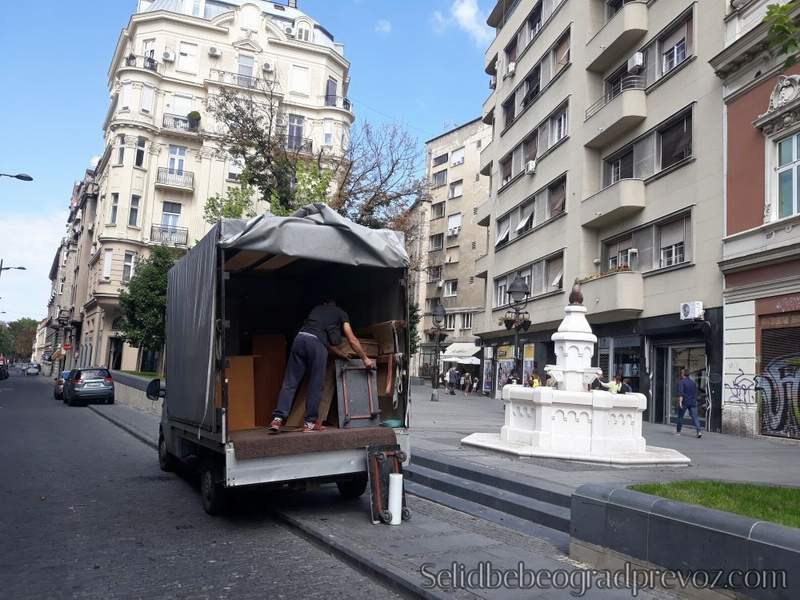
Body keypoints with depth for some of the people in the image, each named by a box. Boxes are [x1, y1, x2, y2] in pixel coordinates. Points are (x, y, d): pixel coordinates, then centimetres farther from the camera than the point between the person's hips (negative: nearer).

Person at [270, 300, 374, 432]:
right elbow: (352, 340, 19)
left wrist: (341, 353, 44)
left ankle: (278, 418, -6)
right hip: (316, 342, -4)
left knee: (290, 382, 3)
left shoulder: (316, 309, 35)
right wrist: (365, 359, 29)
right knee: (316, 385, 5)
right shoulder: (341, 313, 24)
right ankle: (310, 422, 9)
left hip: (300, 337, 4)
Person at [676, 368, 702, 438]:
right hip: (693, 402, 4)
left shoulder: (681, 382, -5)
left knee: (680, 416, 10)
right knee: (695, 416, -3)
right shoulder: (693, 382, 15)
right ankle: (699, 431, -20)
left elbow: (681, 392, -17)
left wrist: (680, 401, -24)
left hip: (684, 402, -4)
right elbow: (695, 393, 21)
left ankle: (678, 431, 17)